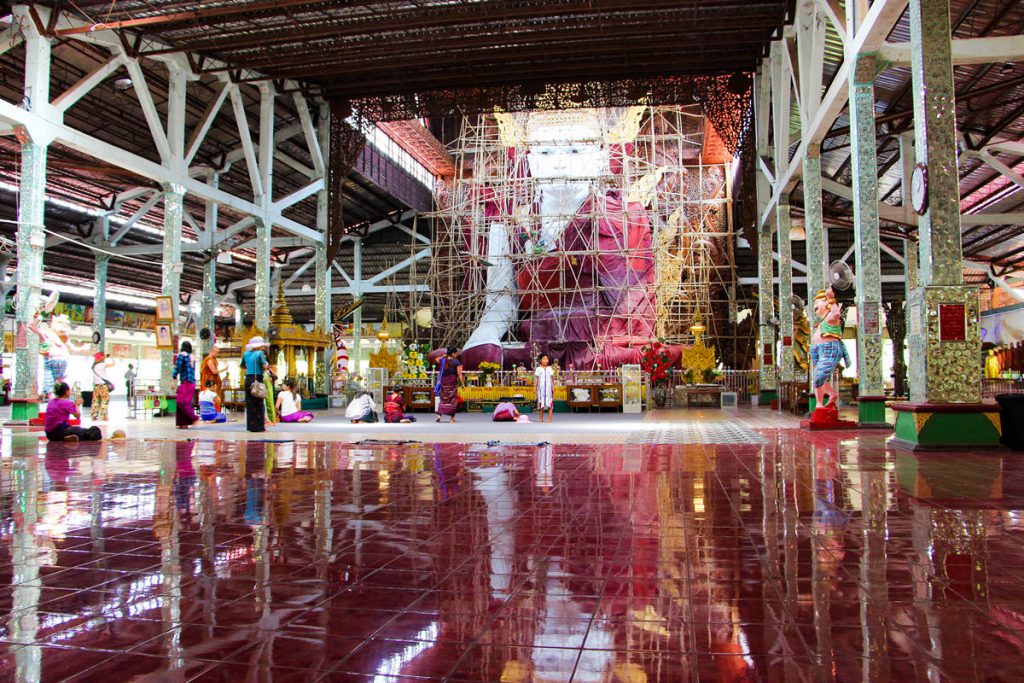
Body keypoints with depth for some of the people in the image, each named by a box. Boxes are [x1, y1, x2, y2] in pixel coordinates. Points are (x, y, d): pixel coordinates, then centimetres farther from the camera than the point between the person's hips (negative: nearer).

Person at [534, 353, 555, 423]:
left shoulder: (550, 369, 7)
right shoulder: (538, 369, 5)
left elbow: (552, 379, 7)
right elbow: (537, 379, 7)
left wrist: (553, 388, 2)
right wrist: (535, 388, 1)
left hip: (548, 388, 0)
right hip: (541, 388, 0)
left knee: (550, 403, -5)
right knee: (541, 403, 4)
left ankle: (549, 418, -3)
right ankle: (541, 418, 12)